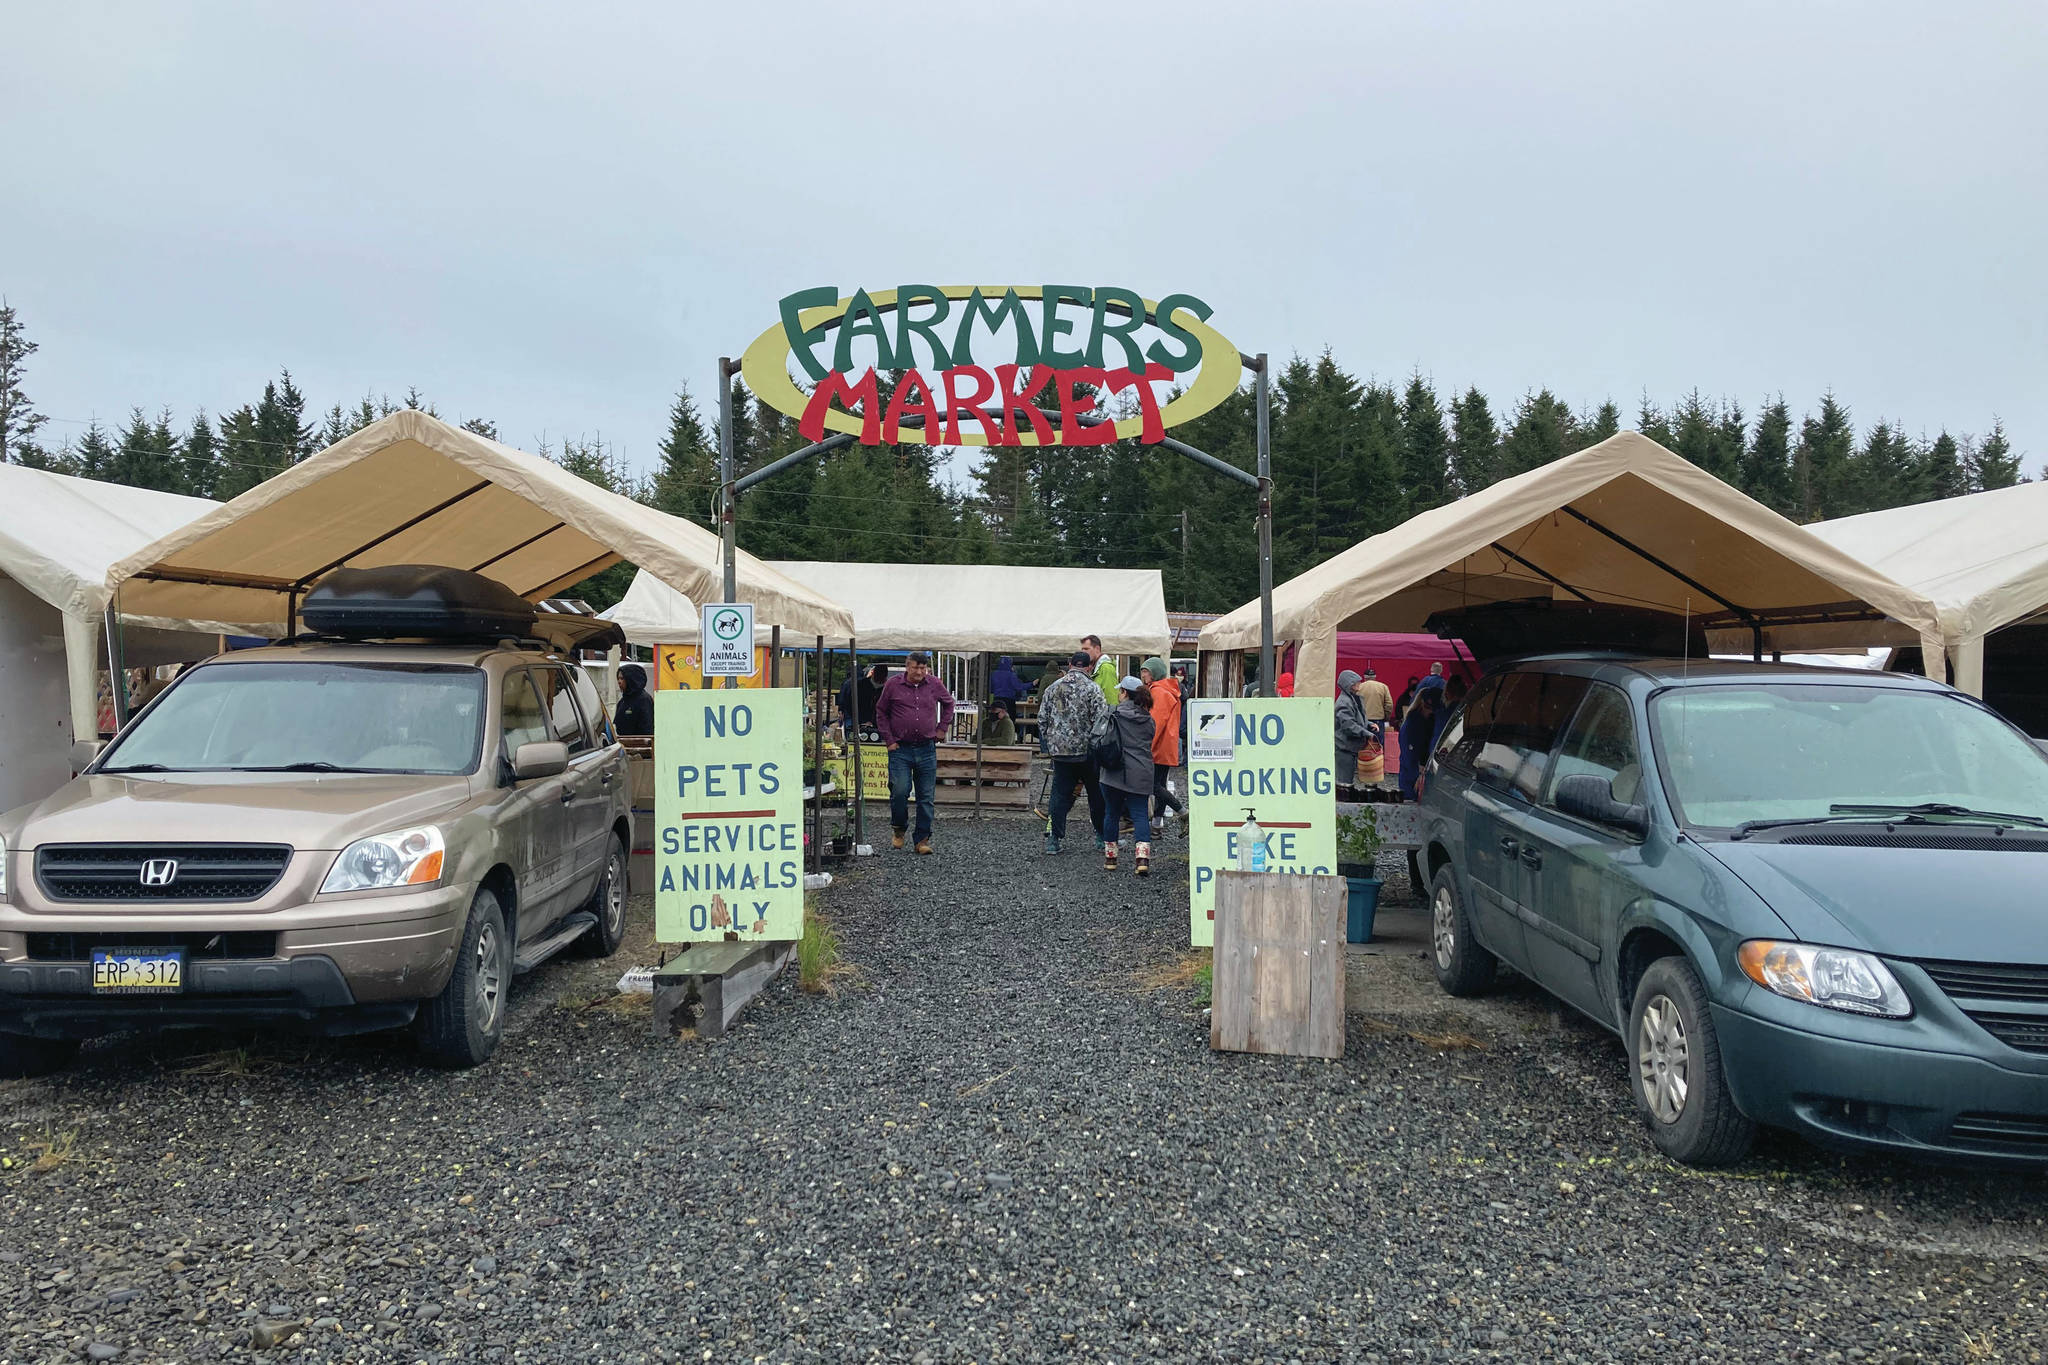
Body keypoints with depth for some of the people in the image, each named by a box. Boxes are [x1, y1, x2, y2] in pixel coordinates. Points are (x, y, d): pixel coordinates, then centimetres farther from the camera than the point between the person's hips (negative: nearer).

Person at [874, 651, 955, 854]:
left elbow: (948, 703, 24)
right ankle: (899, 830, 14)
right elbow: (881, 712, 9)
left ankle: (923, 839, 10)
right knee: (899, 791, -11)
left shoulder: (935, 685, 6)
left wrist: (942, 727, 14)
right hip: (900, 748, -2)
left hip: (927, 750, 2)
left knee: (926, 797, 2)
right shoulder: (893, 685, 0)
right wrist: (889, 739, 2)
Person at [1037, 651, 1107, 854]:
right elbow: (1101, 721, -14)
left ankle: (1053, 837, 3)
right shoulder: (1092, 689, -8)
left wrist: (1047, 745, 20)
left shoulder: (1053, 687, 7)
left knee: (1060, 794, 7)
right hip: (1087, 751, -3)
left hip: (1060, 751, 3)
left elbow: (1042, 719, 10)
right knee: (1096, 794, 10)